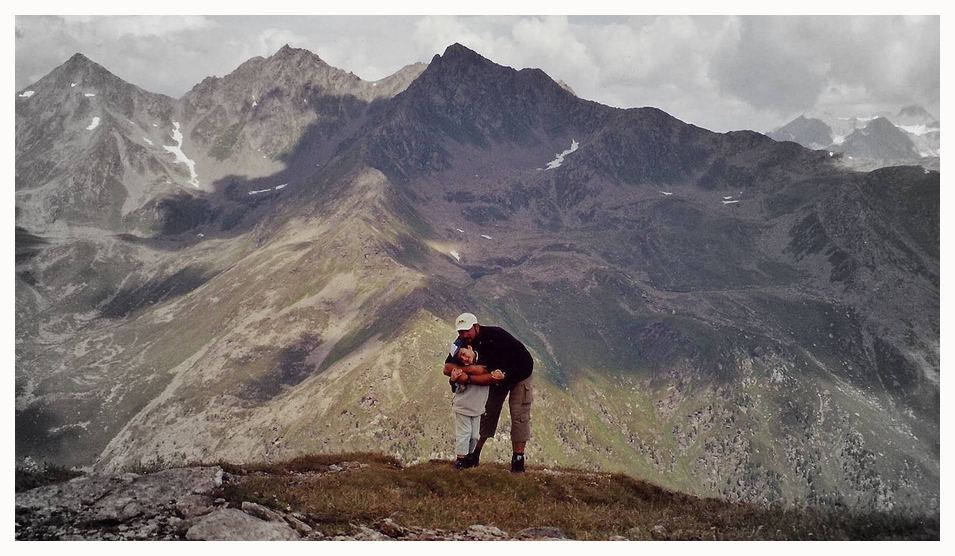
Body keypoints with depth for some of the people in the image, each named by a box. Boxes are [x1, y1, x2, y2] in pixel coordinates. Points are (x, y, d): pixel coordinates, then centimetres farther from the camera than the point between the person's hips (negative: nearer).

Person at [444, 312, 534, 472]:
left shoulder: (496, 337, -39)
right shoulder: (463, 342, -18)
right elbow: (447, 368, -23)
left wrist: (468, 378, -47)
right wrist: (469, 369, -40)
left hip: (519, 371, -6)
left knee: (519, 417, -11)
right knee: (487, 413, 4)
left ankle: (517, 459, -9)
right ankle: (474, 454, 11)